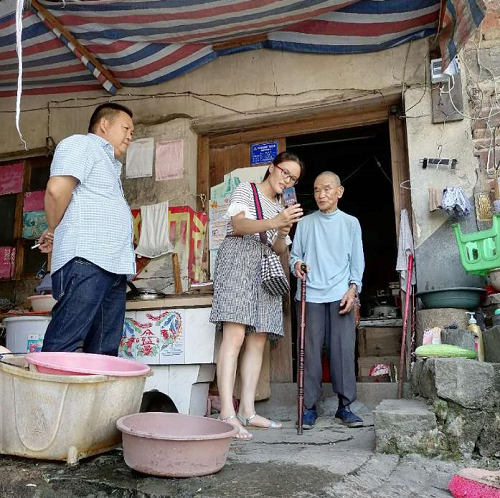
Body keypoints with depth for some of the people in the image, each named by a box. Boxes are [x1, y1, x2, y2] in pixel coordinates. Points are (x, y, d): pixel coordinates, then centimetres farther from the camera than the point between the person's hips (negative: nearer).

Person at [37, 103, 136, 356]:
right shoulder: (82, 143, 3)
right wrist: (54, 231, 0)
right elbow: (57, 189, -13)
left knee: (104, 351, 5)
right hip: (86, 260, -9)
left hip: (113, 266, 9)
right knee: (62, 347, -12)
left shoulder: (109, 163, 32)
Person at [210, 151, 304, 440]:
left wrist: (283, 234, -6)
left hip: (266, 271, 7)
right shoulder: (246, 190, 6)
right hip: (239, 262, -7)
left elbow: (280, 250, 17)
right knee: (235, 335, -19)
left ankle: (247, 411, 2)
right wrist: (274, 222, -28)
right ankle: (227, 413, -22)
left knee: (258, 340, 0)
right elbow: (238, 225, -12)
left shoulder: (281, 207, 24)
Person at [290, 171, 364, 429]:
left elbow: (357, 260, 9)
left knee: (343, 350, -3)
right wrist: (296, 264, -9)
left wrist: (353, 289, -4)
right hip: (310, 295, 1)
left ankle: (345, 405, 9)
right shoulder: (305, 223, 12)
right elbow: (295, 253, 14)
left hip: (340, 296, 0)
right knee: (310, 351, 0)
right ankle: (309, 406, 9)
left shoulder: (350, 223, 12)